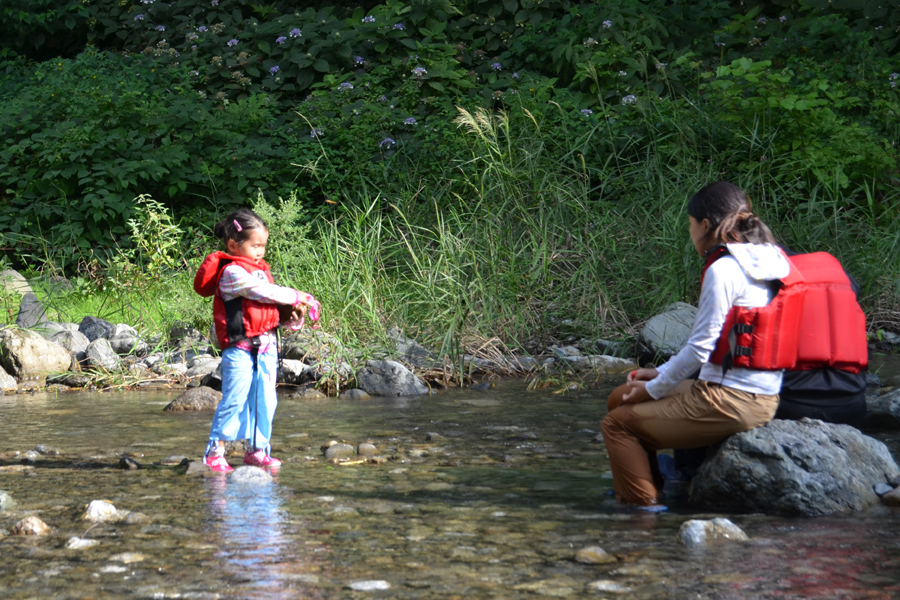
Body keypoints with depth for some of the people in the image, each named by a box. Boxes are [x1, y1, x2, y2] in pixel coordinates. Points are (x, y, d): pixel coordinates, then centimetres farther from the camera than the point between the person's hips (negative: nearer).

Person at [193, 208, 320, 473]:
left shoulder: (261, 270, 16)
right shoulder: (232, 272, -11)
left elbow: (273, 306, 16)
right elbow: (262, 291, -20)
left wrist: (292, 315, -5)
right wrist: (297, 297, -13)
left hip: (266, 347, 8)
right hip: (240, 349, -8)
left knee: (265, 400, 10)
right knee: (234, 399, -8)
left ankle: (257, 449, 19)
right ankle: (214, 452, 0)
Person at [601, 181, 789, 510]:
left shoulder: (723, 270, -17)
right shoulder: (760, 263, 12)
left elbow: (700, 349, -16)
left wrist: (653, 389, -2)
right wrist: (660, 373, 19)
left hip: (729, 402, -10)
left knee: (617, 423, -3)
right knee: (621, 399, 20)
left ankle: (644, 507, 1)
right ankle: (654, 486, 30)